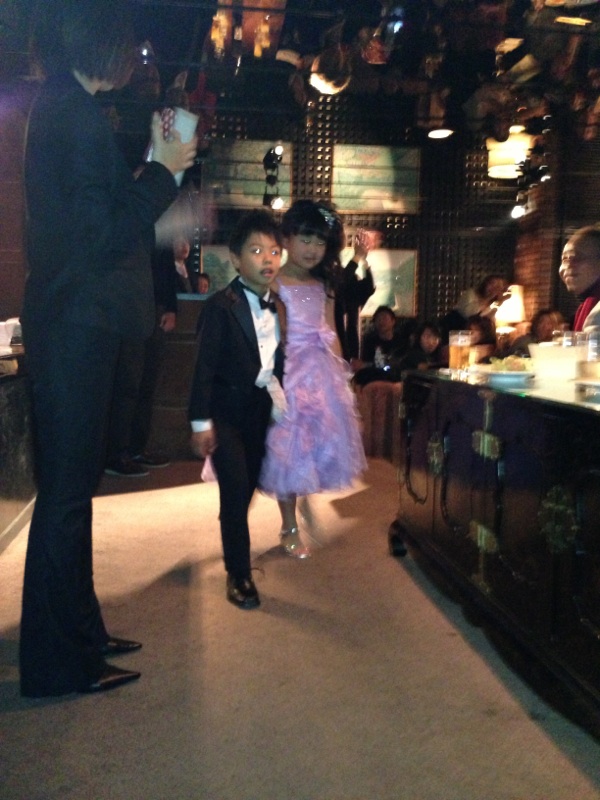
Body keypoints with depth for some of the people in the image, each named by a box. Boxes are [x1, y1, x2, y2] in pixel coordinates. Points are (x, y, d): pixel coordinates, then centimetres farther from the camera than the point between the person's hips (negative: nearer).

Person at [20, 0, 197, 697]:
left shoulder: (59, 108, 16)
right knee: (67, 489, -2)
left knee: (71, 483, 17)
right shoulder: (77, 114, -14)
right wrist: (164, 171, -9)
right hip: (77, 325, -10)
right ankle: (59, 663, 13)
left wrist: (155, 164, 14)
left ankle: (77, 632, 32)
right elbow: (104, 231, -20)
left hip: (71, 324, 10)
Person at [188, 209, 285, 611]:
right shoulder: (221, 305, -15)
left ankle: (235, 544, 41)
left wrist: (278, 396, 7)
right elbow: (205, 366, -16)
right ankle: (239, 574, 5)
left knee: (248, 486, 17)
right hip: (227, 410, -6)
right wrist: (201, 422, -17)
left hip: (261, 407, 6)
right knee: (235, 491, -8)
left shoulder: (277, 306, 5)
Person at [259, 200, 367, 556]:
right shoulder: (274, 284, -9)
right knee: (288, 447, 1)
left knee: (318, 442, 10)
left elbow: (331, 333, 13)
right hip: (287, 373, -5)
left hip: (322, 373, 6)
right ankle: (290, 528, 12)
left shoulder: (324, 286, 10)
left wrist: (341, 372, 10)